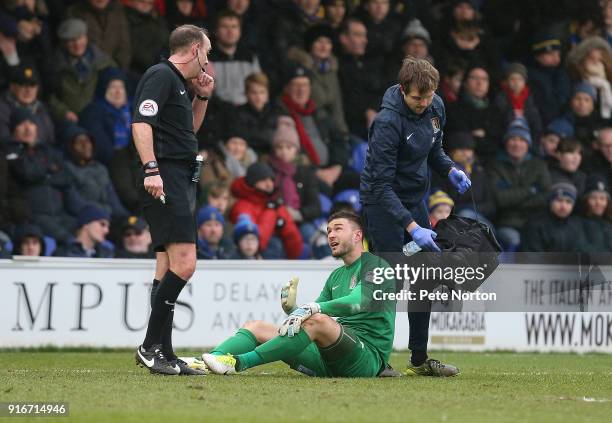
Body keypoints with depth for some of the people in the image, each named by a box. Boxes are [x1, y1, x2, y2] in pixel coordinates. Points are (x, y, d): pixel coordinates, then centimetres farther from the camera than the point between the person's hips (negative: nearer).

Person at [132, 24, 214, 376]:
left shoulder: (177, 81, 23)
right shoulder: (161, 76, -7)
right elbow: (141, 123, -18)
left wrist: (202, 98, 22)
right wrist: (151, 169, -26)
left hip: (181, 182, 11)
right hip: (166, 181, -11)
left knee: (168, 269, 9)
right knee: (184, 264, -17)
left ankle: (163, 354, 9)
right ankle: (152, 345, -15)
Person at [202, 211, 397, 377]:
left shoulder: (374, 265, 1)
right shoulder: (336, 276, 27)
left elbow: (361, 300, -20)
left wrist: (314, 308, -31)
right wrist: (293, 309, -6)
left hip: (369, 356, -8)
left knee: (318, 321, -37)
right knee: (256, 327, 0)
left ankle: (241, 362, -40)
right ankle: (204, 362, -26)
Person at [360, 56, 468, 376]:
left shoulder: (435, 108, -3)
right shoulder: (388, 122, -27)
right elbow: (382, 184, -27)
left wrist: (450, 170, -6)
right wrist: (412, 227, -33)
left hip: (415, 199, 7)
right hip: (382, 203, -7)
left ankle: (419, 359, 16)